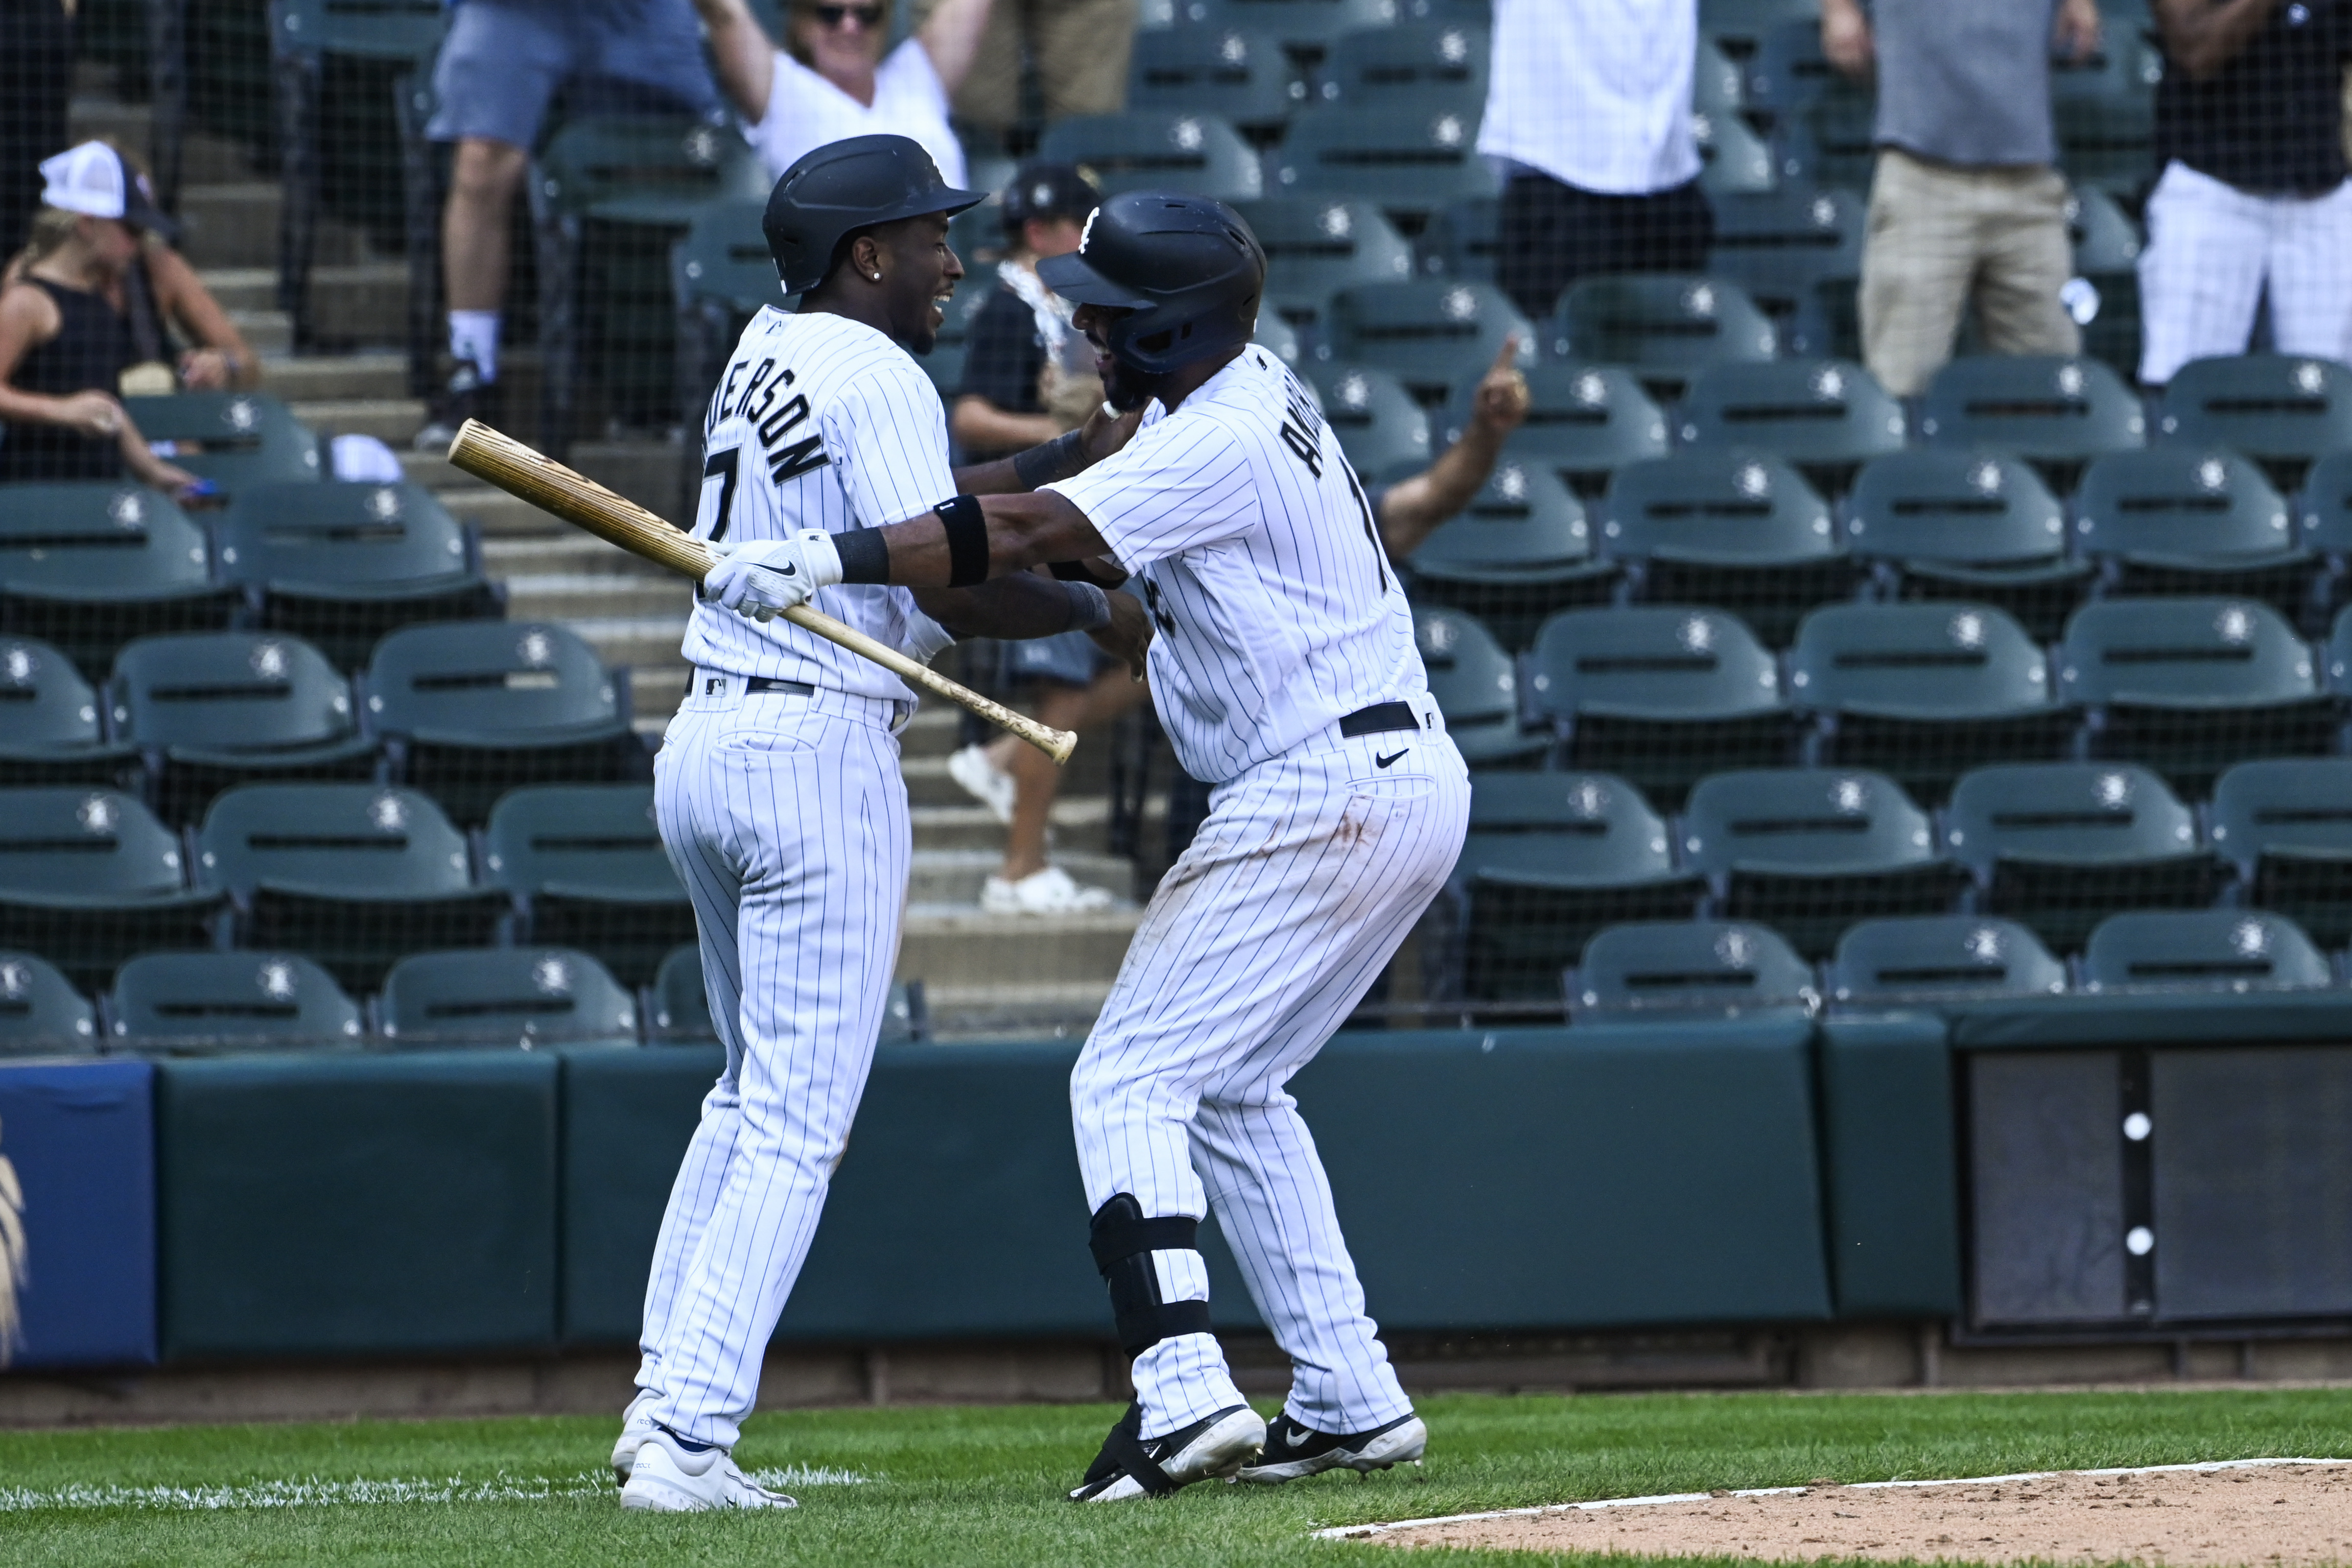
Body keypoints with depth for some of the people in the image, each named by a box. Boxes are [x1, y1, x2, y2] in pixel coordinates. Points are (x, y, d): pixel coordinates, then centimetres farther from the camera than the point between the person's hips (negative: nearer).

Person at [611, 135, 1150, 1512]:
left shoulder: (768, 356, 16)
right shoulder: (875, 378, -11)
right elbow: (950, 586, -18)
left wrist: (1076, 460, 19)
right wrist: (1101, 612, -4)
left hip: (702, 747, 9)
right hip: (820, 752, -9)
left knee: (753, 1094, 20)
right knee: (797, 1126, -7)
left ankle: (663, 1403, 14)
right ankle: (688, 1439, -14)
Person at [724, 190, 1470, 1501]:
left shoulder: (1224, 444, -18)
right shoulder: (1242, 393, 14)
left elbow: (1030, 535, -29)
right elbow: (1074, 527, 20)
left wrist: (833, 558, -35)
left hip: (1326, 793, -10)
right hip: (1404, 789, 10)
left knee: (1129, 1083, -11)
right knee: (1233, 1087, 20)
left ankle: (1185, 1393, -24)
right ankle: (1350, 1403, 17)